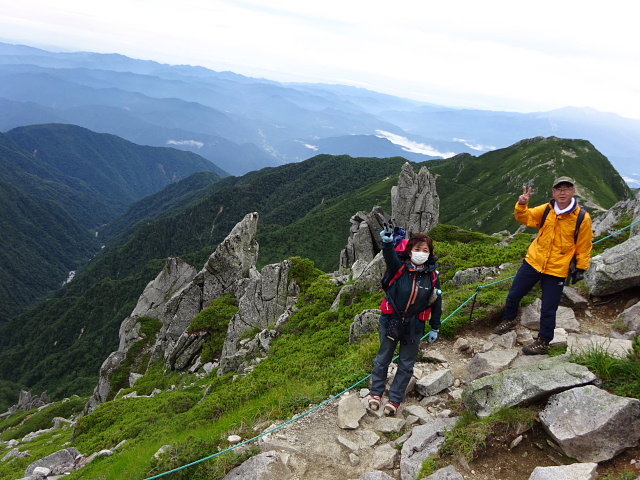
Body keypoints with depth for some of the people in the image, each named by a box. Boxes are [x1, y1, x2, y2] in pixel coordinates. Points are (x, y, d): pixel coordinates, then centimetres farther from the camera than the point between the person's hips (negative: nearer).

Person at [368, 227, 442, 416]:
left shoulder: (432, 276, -6)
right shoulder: (398, 268, -13)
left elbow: (436, 303, 3)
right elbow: (390, 257, -36)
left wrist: (435, 328, 6)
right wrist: (387, 243, -57)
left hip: (414, 326, 2)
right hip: (391, 320, -1)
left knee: (406, 365, 11)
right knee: (383, 358, 14)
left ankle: (395, 399, 27)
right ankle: (376, 392, 34)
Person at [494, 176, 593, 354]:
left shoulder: (582, 217, -11)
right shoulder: (546, 210, -3)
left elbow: (584, 246, -4)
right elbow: (525, 218, 6)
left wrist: (580, 268, 0)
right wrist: (522, 205, -13)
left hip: (557, 270, -3)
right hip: (533, 262, 4)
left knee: (548, 309, 4)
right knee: (514, 294, 13)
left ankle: (543, 342, 22)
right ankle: (509, 320, 39)